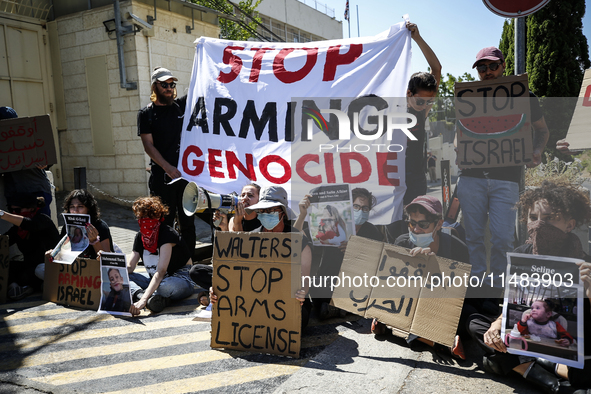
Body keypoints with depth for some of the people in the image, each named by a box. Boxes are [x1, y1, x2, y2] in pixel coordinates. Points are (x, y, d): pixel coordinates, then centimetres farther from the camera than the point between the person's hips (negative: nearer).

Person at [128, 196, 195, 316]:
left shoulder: (167, 234, -23)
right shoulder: (140, 237, 1)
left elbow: (160, 272, -32)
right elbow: (129, 267, 4)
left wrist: (143, 300, -43)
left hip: (181, 279, -8)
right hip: (154, 279, 8)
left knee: (165, 286, -42)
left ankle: (141, 297, -15)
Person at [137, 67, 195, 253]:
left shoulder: (182, 105, 11)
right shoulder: (146, 113, 3)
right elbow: (148, 145, -4)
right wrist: (168, 168, -14)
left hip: (185, 172, 3)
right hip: (161, 176, -3)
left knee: (187, 222, 7)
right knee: (163, 223, 1)